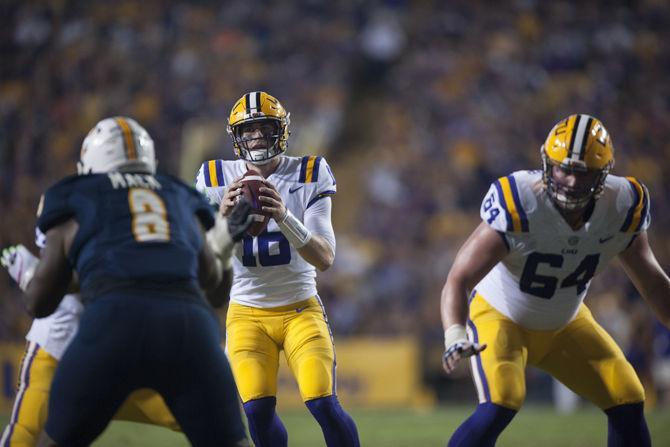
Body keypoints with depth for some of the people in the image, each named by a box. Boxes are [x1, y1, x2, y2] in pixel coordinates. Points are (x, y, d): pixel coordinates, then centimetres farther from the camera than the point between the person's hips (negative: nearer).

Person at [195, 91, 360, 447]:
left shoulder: (309, 175, -8)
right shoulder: (218, 179, -5)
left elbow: (325, 258, -17)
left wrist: (284, 217, -34)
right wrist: (224, 216, -33)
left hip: (300, 309, -1)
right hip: (247, 314, 1)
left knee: (323, 404, -15)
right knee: (258, 410, -16)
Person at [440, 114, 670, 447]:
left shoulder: (622, 208, -18)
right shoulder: (519, 206, -32)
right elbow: (459, 279, -33)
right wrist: (454, 335, -50)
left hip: (565, 323, 5)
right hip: (501, 317, -5)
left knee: (628, 403, -1)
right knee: (499, 407, -27)